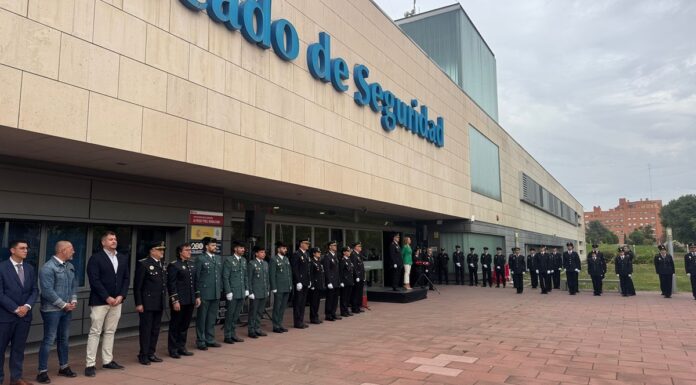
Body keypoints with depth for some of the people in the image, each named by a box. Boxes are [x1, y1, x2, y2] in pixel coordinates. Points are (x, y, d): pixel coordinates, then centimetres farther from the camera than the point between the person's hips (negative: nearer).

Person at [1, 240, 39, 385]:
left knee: (19, 348, 10)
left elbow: (35, 290, 9)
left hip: (25, 314, 4)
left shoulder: (30, 268, 9)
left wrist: (27, 306, -8)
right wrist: (16, 309, -13)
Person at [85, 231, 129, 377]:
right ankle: (90, 364, 4)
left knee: (110, 332, 12)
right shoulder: (96, 258, -7)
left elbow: (126, 278, 9)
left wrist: (121, 296, -4)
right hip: (100, 301, -5)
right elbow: (94, 280, -13)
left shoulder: (123, 258, 10)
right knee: (95, 332, -1)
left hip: (117, 301, 5)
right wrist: (107, 298, -16)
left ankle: (107, 360, 20)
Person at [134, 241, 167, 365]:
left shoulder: (162, 265, 14)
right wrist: (138, 303, -13)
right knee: (145, 329, 2)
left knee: (156, 329, 11)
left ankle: (151, 353, 21)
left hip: (159, 304, 7)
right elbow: (137, 286, -10)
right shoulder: (143, 264, -8)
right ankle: (143, 355, 13)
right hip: (147, 303, -7)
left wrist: (164, 301, 12)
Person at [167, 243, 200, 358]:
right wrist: (175, 300, -16)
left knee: (185, 325, 14)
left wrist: (197, 296, 12)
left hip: (190, 301, 7)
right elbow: (171, 284, -13)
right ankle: (173, 350, 15)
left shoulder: (191, 264, 13)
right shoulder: (173, 265, -9)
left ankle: (181, 347, 25)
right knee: (175, 325, 5)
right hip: (179, 301, -7)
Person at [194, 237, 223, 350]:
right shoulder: (200, 258, -6)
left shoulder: (218, 258, 11)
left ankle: (210, 340, 23)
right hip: (204, 293, -5)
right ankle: (201, 341, 14)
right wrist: (197, 293, -7)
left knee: (212, 318, 12)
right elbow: (196, 276, -6)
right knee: (202, 318, 5)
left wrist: (220, 289, 9)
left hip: (216, 293, 6)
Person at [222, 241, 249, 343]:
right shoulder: (228, 260, -8)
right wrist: (228, 292, -14)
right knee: (229, 315, 3)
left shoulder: (244, 260, 11)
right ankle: (227, 336, 13)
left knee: (236, 315, 13)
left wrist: (247, 289, 10)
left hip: (242, 292, 6)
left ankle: (233, 334, 24)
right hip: (232, 293, -6)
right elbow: (225, 277, -11)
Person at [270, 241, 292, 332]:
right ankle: (276, 326, 10)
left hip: (287, 288, 7)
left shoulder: (286, 259, 14)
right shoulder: (273, 259, -8)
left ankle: (280, 324, 21)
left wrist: (291, 285, 10)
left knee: (283, 307, 12)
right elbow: (272, 275, -11)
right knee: (277, 307, 2)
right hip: (279, 288, -7)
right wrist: (274, 288, -14)